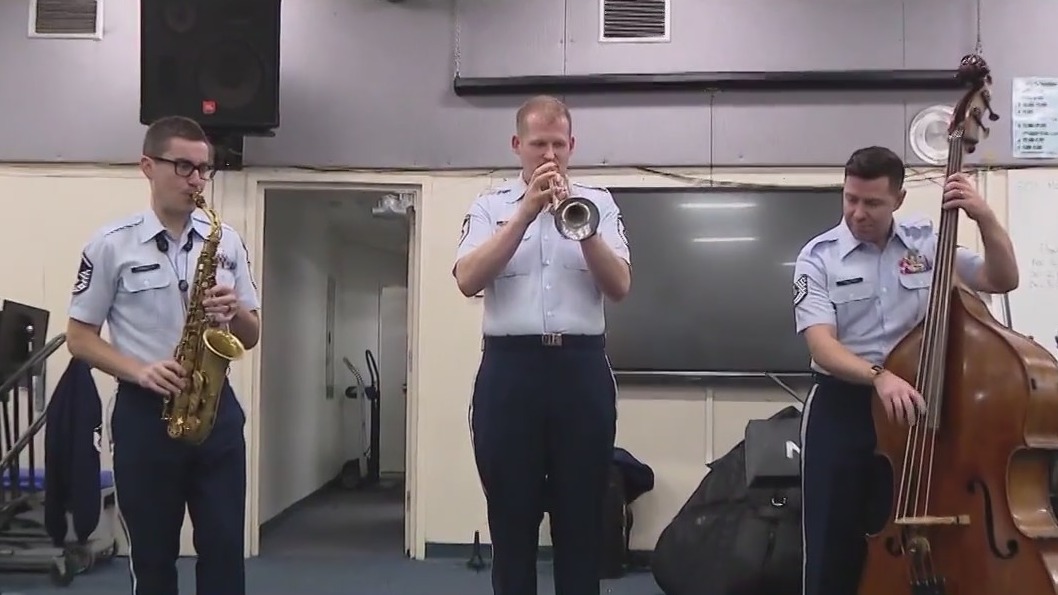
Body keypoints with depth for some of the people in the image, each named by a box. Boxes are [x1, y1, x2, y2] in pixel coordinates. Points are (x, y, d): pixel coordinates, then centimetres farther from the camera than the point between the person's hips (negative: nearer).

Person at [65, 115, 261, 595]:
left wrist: (235, 311, -11)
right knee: (152, 555, 8)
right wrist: (140, 371, -16)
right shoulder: (111, 245, -3)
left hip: (217, 409, 3)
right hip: (144, 413, -2)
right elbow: (79, 337, 0)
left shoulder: (227, 242, 6)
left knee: (224, 550, 5)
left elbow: (251, 337, 12)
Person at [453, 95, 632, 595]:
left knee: (581, 517, 6)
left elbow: (619, 286, -1)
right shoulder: (489, 206, 9)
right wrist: (527, 211, -12)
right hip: (510, 370, 0)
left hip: (581, 369, 1)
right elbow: (468, 281, -8)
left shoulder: (598, 203, 10)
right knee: (511, 517, 6)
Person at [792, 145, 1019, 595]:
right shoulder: (819, 257, -6)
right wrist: (878, 376, -33)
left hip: (915, 403, 3)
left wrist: (985, 218, -12)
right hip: (841, 409, -2)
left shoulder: (927, 241, 3)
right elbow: (822, 345, -16)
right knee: (834, 543, 3)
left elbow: (1002, 280, 4)